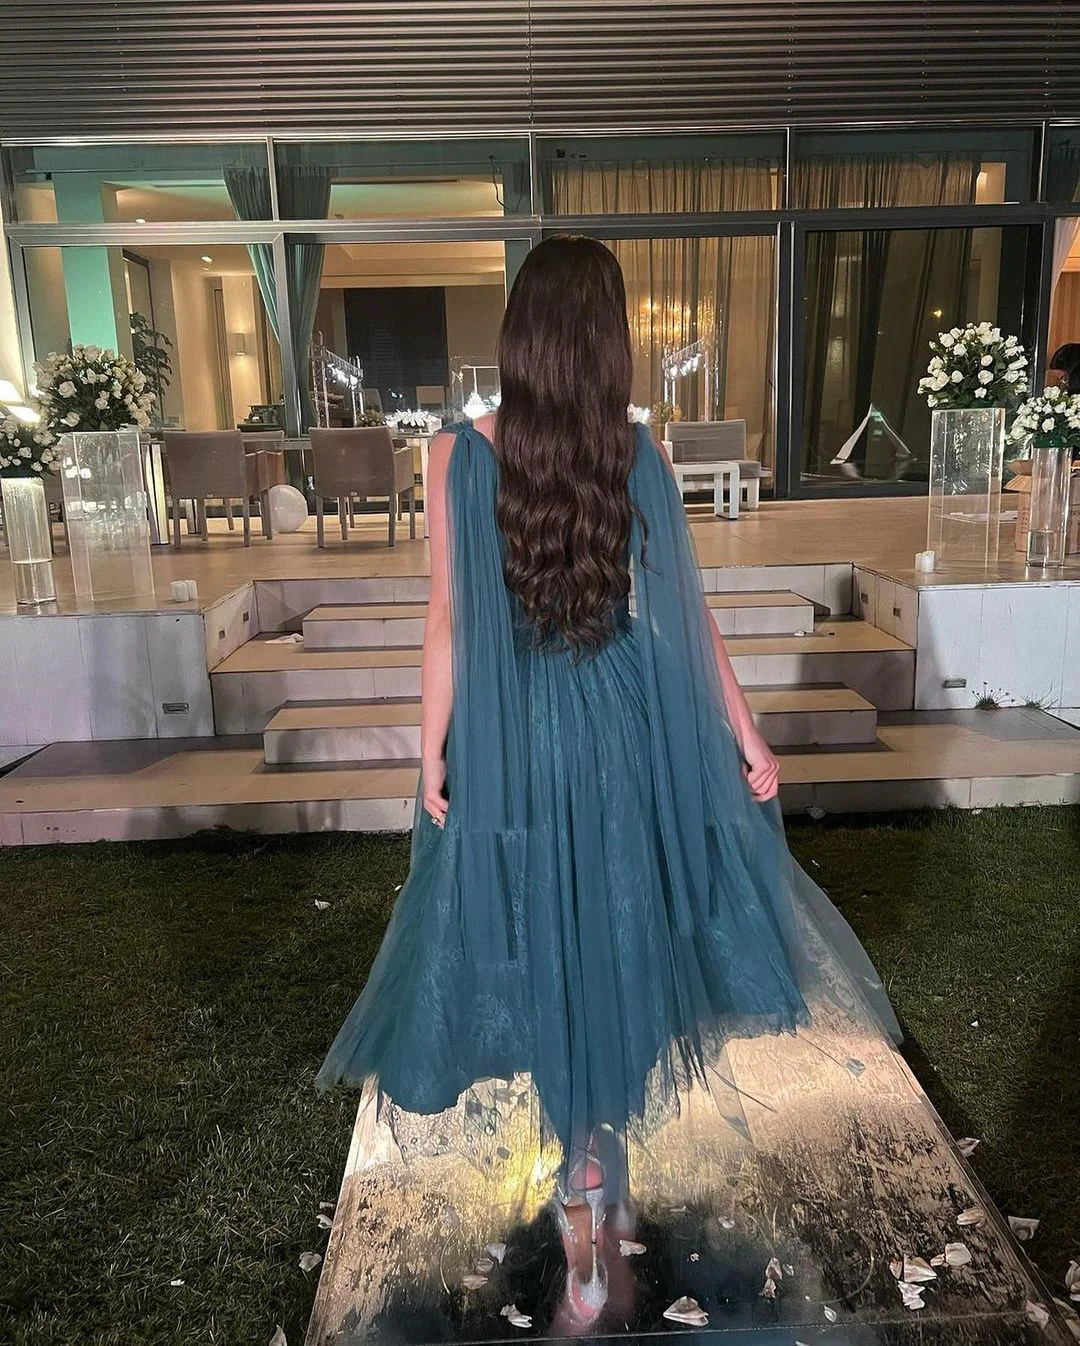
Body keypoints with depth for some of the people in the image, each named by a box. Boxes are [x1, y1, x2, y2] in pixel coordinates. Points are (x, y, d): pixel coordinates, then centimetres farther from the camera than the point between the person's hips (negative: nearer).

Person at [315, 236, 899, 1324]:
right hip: (627, 729, 2)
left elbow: (449, 620, -10)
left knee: (544, 938, 13)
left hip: (512, 740, -1)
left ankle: (583, 1193, 28)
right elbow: (686, 615, -5)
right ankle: (593, 1162, 41)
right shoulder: (638, 451, -8)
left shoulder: (459, 454, -11)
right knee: (612, 931, 21)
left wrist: (431, 753, 0)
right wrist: (748, 736, 4)